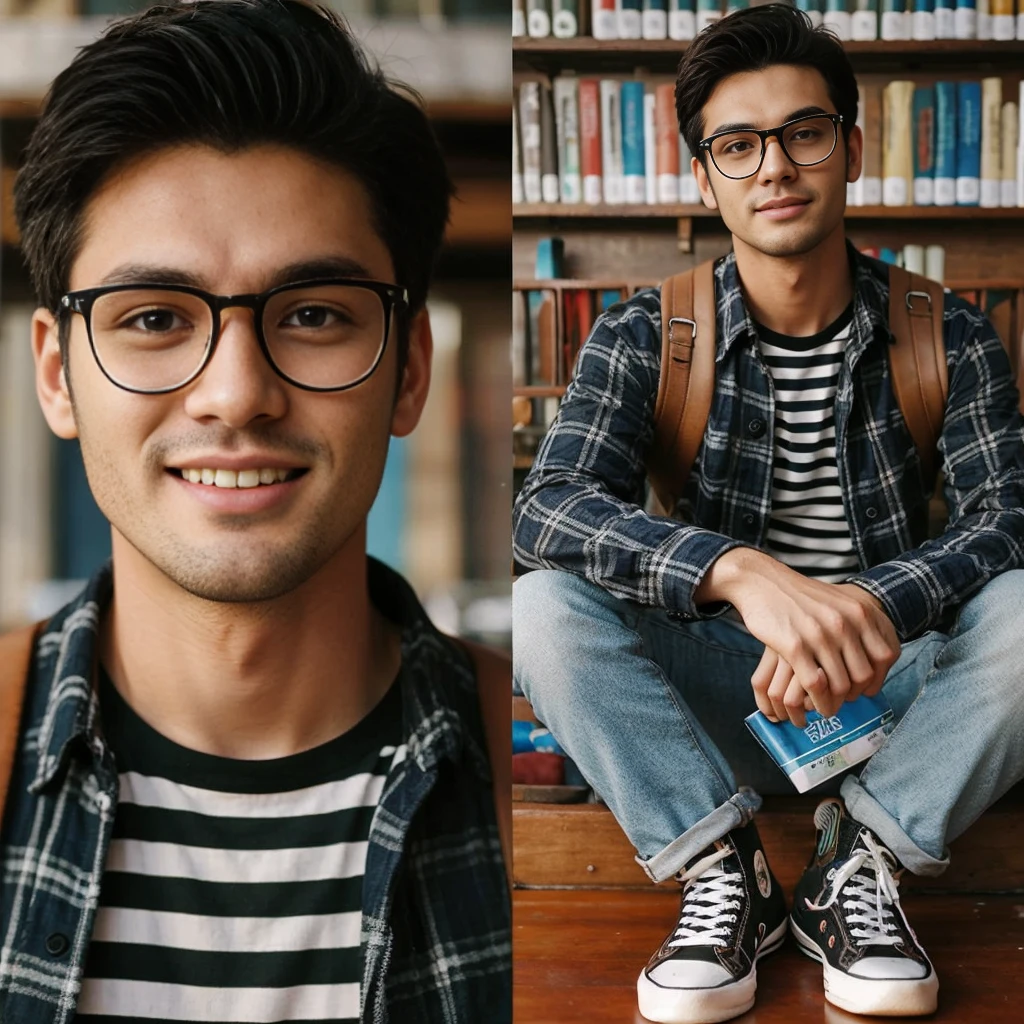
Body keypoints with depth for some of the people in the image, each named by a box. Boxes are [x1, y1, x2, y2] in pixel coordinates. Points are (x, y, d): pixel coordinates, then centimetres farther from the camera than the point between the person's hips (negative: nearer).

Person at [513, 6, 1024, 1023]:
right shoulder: (642, 338, -4)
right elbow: (549, 507, -20)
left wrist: (873, 608, -35)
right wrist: (744, 574, -39)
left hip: (894, 689, 1)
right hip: (718, 696, 0)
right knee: (544, 606, -26)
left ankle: (856, 858, -12)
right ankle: (720, 869, -14)